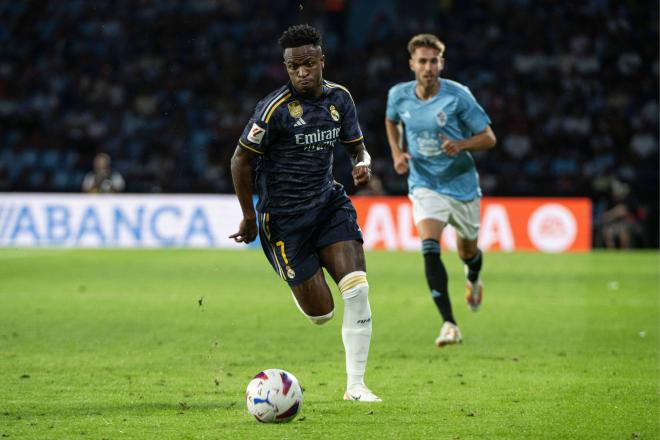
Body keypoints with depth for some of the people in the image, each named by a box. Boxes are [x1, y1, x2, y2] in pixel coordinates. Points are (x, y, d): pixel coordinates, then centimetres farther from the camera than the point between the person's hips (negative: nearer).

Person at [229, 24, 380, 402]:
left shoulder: (339, 98, 1)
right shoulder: (275, 108, -16)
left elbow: (356, 147, 14)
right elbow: (240, 161, -8)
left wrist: (364, 164, -11)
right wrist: (249, 218, -4)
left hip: (329, 203, 5)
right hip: (285, 217, -4)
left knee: (357, 289, -15)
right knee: (321, 313, -3)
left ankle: (356, 385, -6)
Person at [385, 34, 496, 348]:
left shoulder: (458, 96, -15)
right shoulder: (399, 95, -6)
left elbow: (488, 138, -10)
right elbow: (392, 121, 19)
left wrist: (460, 145, -29)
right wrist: (397, 152, 2)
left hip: (462, 184, 0)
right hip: (425, 185, 0)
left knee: (467, 253, 17)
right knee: (429, 249, -23)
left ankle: (473, 281, 57)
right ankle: (449, 324, -24)